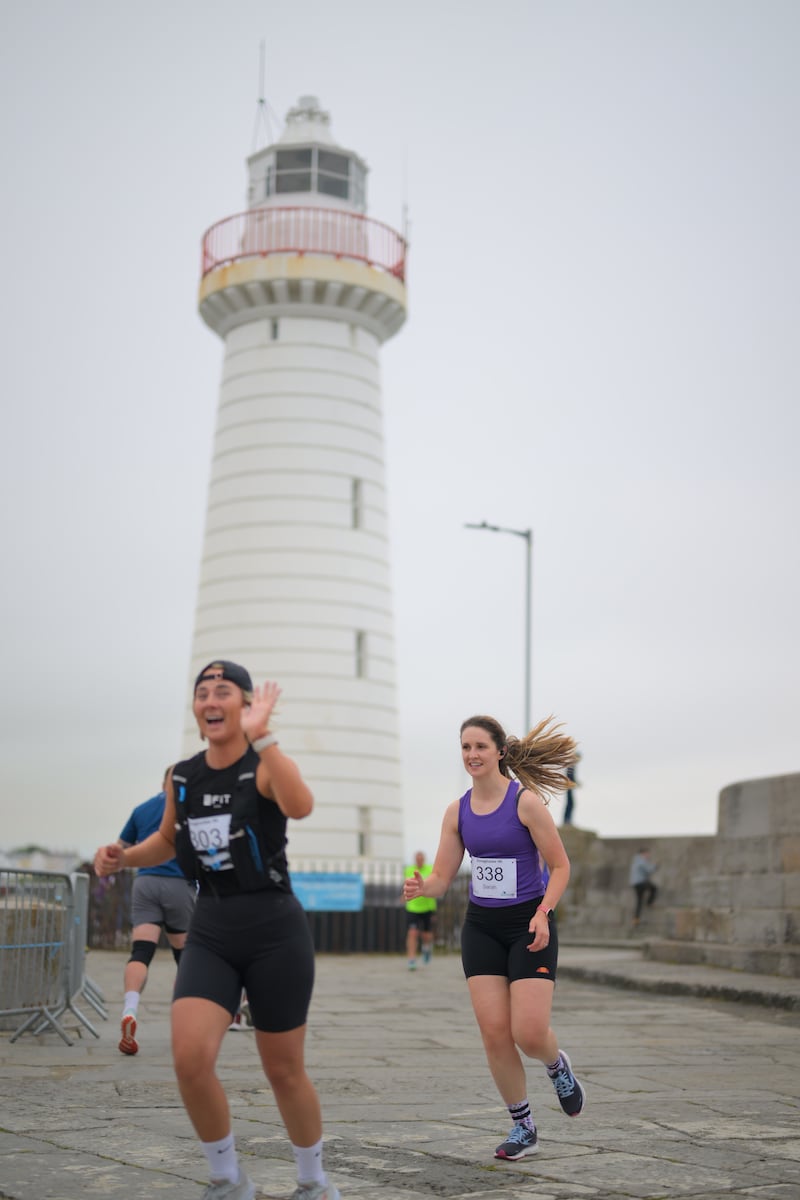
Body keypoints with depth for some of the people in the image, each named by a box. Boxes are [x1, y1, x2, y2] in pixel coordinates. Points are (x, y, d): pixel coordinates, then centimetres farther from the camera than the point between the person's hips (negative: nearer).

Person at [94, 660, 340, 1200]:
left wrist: (261, 736, -39)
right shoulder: (182, 777, 4)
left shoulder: (266, 766, -12)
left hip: (275, 930, -4)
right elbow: (167, 841, 23)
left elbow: (301, 806, -36)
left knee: (284, 1071, 7)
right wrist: (124, 856, 4)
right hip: (210, 932, 4)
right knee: (190, 1058, -15)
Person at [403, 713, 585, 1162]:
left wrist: (542, 913, -21)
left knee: (529, 1033, -12)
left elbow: (560, 865, -7)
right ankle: (523, 1127, 15)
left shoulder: (526, 801, -11)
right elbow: (442, 877, 5)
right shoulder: (457, 811, 3)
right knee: (494, 1033, -3)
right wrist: (421, 886, -18)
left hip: (528, 926, -4)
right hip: (481, 927, 4)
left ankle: (558, 1065, 26)